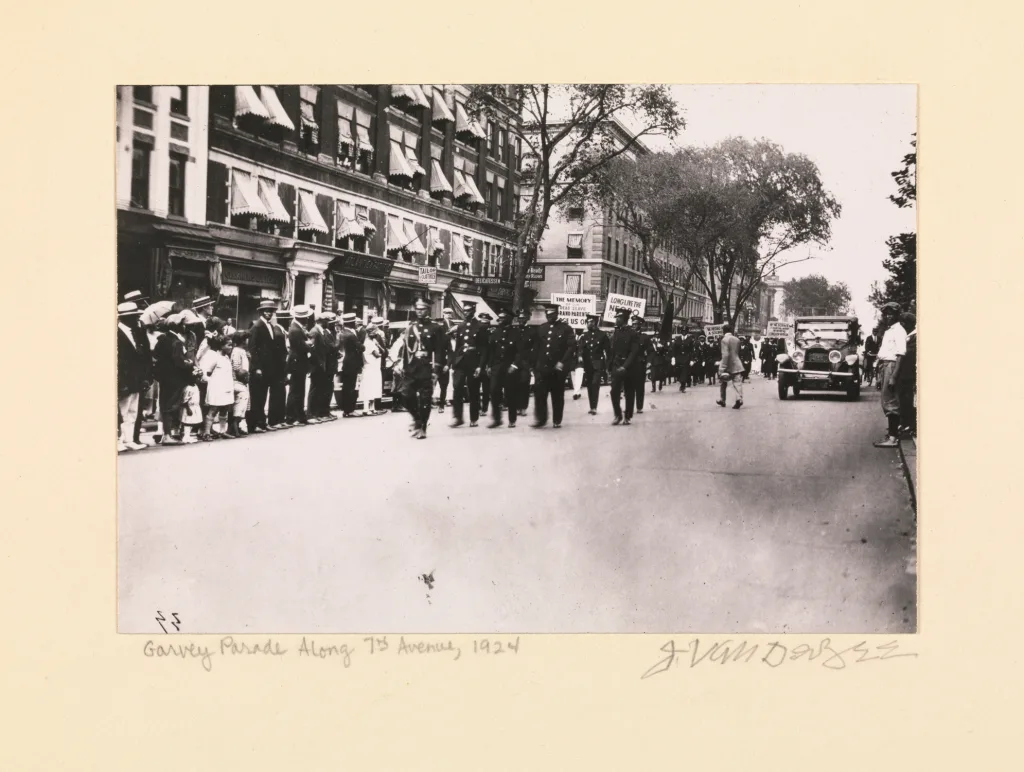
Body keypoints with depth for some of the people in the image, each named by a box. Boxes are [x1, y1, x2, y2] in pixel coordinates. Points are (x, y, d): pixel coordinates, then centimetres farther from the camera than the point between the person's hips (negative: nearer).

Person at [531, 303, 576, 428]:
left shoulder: (566, 329, -1)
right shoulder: (541, 329, 11)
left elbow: (572, 347, -8)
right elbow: (536, 348, 14)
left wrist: (562, 362, -16)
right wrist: (535, 366, 7)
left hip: (558, 368, -3)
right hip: (542, 368, 3)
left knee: (557, 395, 4)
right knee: (539, 393, -6)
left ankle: (557, 421, 14)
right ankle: (540, 419, 3)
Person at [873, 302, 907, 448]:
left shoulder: (899, 331, -10)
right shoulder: (887, 331, 18)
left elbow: (900, 355, -17)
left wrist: (894, 376, -24)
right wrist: (880, 377, 21)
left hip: (891, 365, -9)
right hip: (884, 365, 9)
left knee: (890, 402, -9)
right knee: (886, 401, 15)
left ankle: (893, 437, -8)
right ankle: (891, 432, 24)